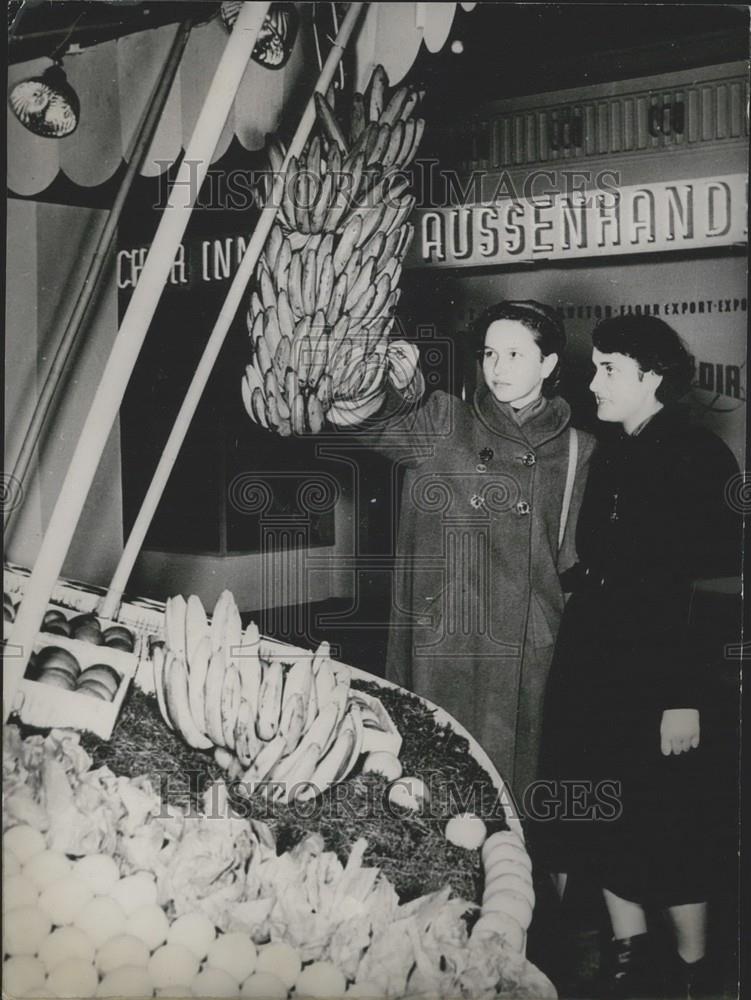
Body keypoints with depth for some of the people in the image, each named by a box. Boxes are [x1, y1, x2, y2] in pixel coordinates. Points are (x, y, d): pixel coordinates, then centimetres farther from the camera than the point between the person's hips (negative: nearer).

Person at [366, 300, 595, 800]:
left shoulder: (577, 451, 8)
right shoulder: (442, 422, 3)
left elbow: (576, 564, 13)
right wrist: (394, 389, -28)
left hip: (529, 659, 2)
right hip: (440, 646, -1)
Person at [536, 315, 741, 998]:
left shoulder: (700, 457, -10)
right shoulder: (610, 456, 10)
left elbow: (717, 583, -15)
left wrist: (687, 695, -18)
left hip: (658, 678, -6)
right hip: (589, 671, 7)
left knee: (666, 830, 4)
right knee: (603, 822, 12)